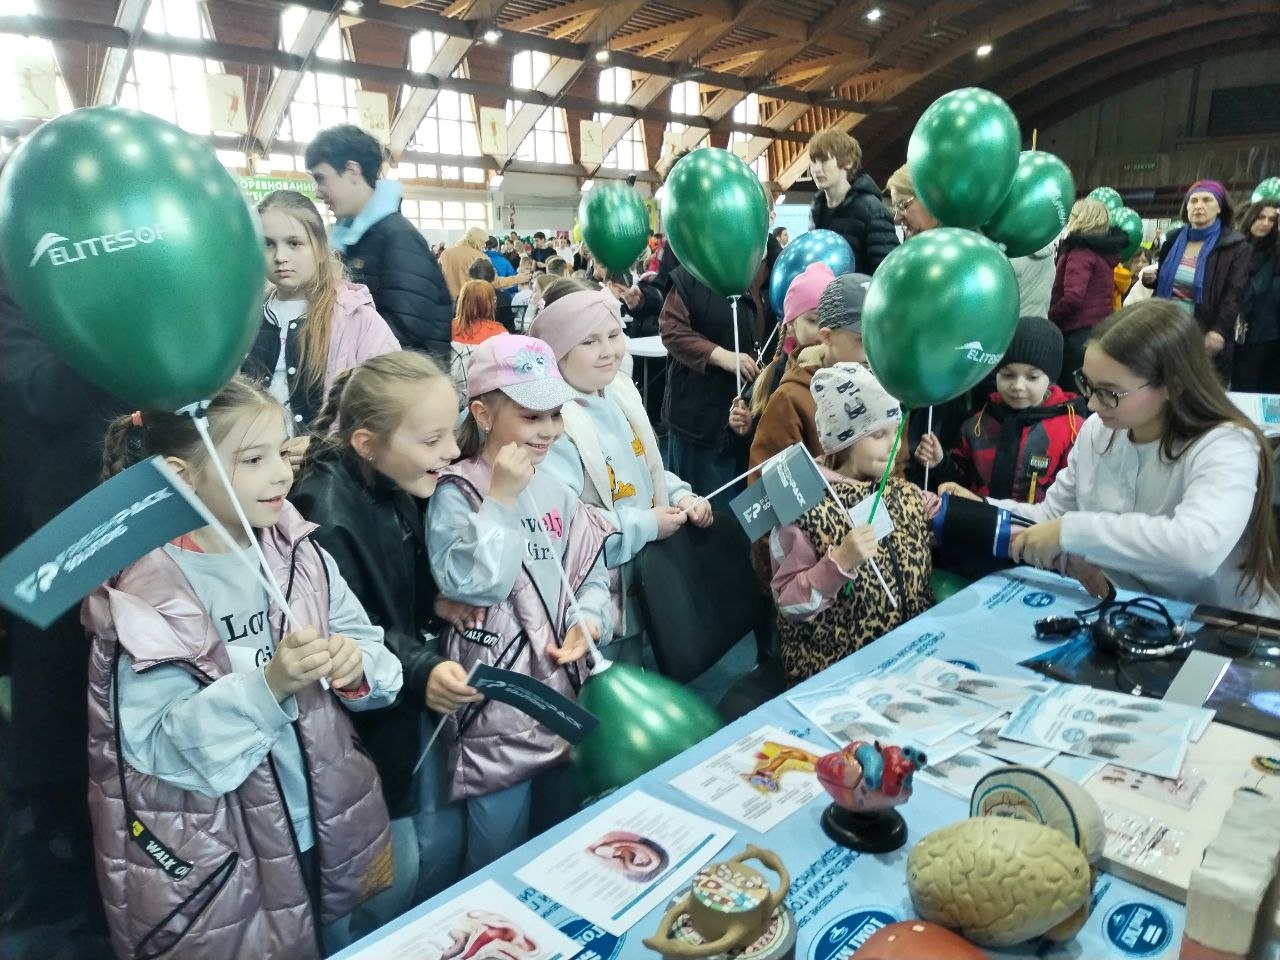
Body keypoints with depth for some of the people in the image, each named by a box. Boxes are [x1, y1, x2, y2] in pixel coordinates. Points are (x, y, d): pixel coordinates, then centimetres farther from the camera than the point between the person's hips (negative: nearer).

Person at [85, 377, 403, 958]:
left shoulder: (300, 553, -4)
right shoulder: (144, 596, -17)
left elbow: (379, 660, -2)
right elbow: (158, 744, -21)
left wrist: (354, 665, -23)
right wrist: (267, 685, -33)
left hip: (330, 832, 5)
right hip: (212, 866, -4)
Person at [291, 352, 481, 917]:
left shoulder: (397, 487, -3)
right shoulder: (326, 515, -27)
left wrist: (435, 603, -6)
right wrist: (418, 673, -38)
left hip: (413, 706, 8)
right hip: (362, 721, -7)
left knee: (443, 837, 20)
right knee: (394, 868, 8)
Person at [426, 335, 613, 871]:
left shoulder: (554, 489, 6)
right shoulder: (457, 494, -13)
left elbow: (591, 569, 9)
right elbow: (468, 583, -25)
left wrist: (588, 619, -9)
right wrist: (500, 500, -23)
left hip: (563, 686, 6)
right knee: (500, 859, 8)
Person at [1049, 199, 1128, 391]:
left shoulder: (1081, 251, -14)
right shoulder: (1104, 250, 12)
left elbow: (1073, 297, -24)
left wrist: (1048, 318, -10)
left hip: (1078, 333, -9)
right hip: (1100, 330, 9)